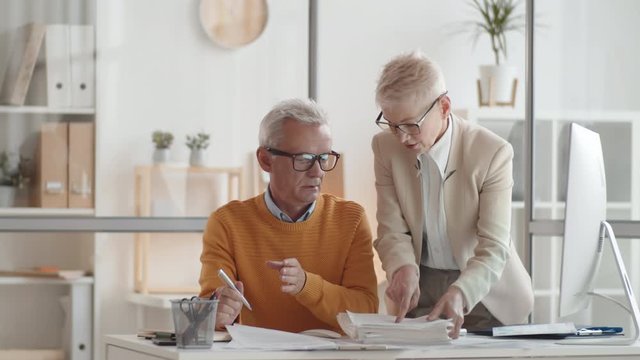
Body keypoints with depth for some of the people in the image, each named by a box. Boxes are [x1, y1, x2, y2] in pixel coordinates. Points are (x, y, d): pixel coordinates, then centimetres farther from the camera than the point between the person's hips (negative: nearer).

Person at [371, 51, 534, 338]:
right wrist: (403, 269, -26)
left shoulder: (492, 153, -15)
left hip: (482, 290, -2)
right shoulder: (386, 147, -4)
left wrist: (460, 294, -37)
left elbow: (493, 248, -18)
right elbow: (392, 229, -3)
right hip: (420, 287, 2)